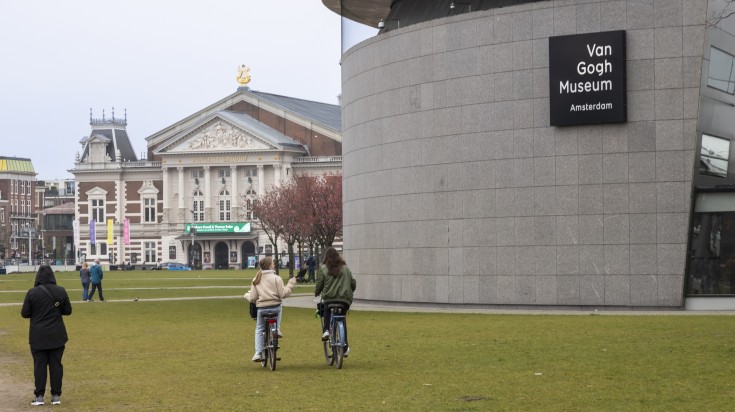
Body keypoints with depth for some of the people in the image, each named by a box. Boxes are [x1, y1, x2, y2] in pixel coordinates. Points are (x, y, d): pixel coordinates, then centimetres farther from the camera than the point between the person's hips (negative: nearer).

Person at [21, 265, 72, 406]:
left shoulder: (32, 293, -10)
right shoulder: (60, 291, -4)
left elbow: (25, 313, -5)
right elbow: (68, 310, 5)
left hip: (38, 336, -2)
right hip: (57, 336, 2)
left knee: (39, 364, 4)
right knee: (56, 364, 7)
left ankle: (39, 396, 5)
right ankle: (56, 396, 9)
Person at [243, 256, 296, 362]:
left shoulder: (256, 280, 3)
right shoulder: (276, 278, -7)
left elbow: (252, 298, 2)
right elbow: (283, 294, -11)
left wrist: (247, 295, 23)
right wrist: (291, 284, 0)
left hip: (261, 309, 2)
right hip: (275, 307, -2)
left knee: (259, 330, 19)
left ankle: (258, 353, 8)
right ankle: (277, 329, 24)